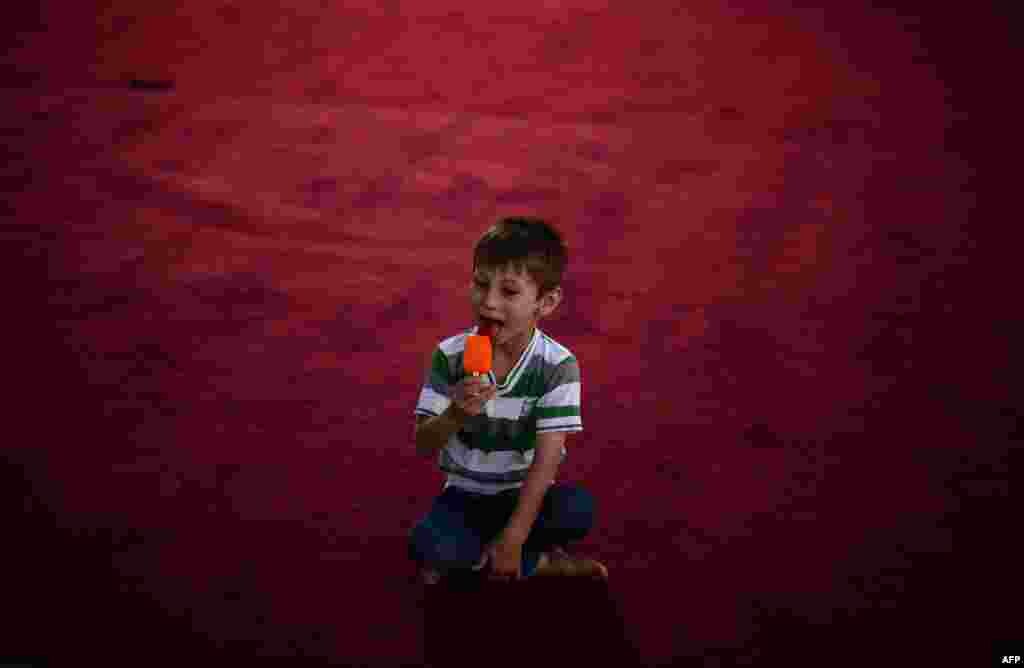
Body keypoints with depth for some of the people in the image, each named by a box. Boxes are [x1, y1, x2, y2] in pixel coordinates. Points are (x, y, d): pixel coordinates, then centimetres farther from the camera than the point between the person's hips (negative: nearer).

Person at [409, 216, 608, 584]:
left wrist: (514, 536, -26)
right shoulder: (449, 356, -12)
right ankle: (542, 562, -11)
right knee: (425, 544, -29)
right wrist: (456, 414, -33)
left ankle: (468, 559, -13)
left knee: (579, 508, -31)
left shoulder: (558, 365, -17)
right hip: (466, 493, 1)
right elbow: (423, 446, -11)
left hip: (525, 494, -1)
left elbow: (547, 457, -20)